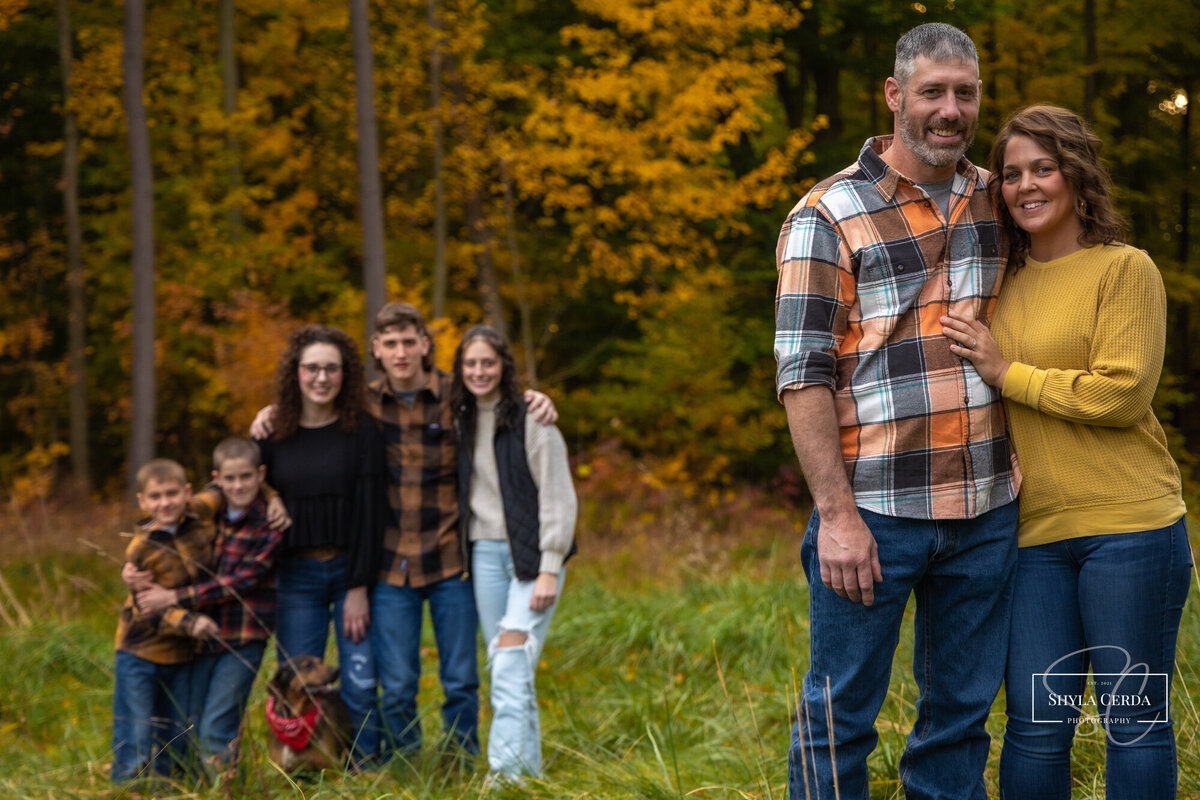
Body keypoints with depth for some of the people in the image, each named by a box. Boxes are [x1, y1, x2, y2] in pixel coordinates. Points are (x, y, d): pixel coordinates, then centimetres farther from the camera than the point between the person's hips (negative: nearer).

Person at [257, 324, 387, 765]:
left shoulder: (361, 431, -1)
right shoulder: (273, 435, 6)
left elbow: (369, 510, -5)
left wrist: (360, 587, -10)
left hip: (351, 572, -2)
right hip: (296, 576, 2)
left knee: (360, 686, -5)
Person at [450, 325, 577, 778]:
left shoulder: (532, 421, -8)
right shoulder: (461, 422, 11)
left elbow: (558, 498, -10)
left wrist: (549, 570, -14)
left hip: (532, 554, -6)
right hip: (485, 554, 6)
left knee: (511, 669, -17)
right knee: (505, 674, 6)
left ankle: (506, 776, -22)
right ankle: (529, 774, 13)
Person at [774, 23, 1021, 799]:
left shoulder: (996, 201, 12)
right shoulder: (828, 216, -4)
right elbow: (803, 375, -9)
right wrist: (836, 514, -16)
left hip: (986, 513, 5)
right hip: (876, 511, -5)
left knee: (962, 712, 12)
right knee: (842, 715, 1)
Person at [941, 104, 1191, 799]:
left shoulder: (1125, 270, -2)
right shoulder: (1006, 284, 15)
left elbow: (1123, 394, -13)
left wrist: (1007, 372, -9)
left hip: (1128, 526, -5)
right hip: (1034, 534, 5)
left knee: (1134, 721, 3)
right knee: (1036, 727, 3)